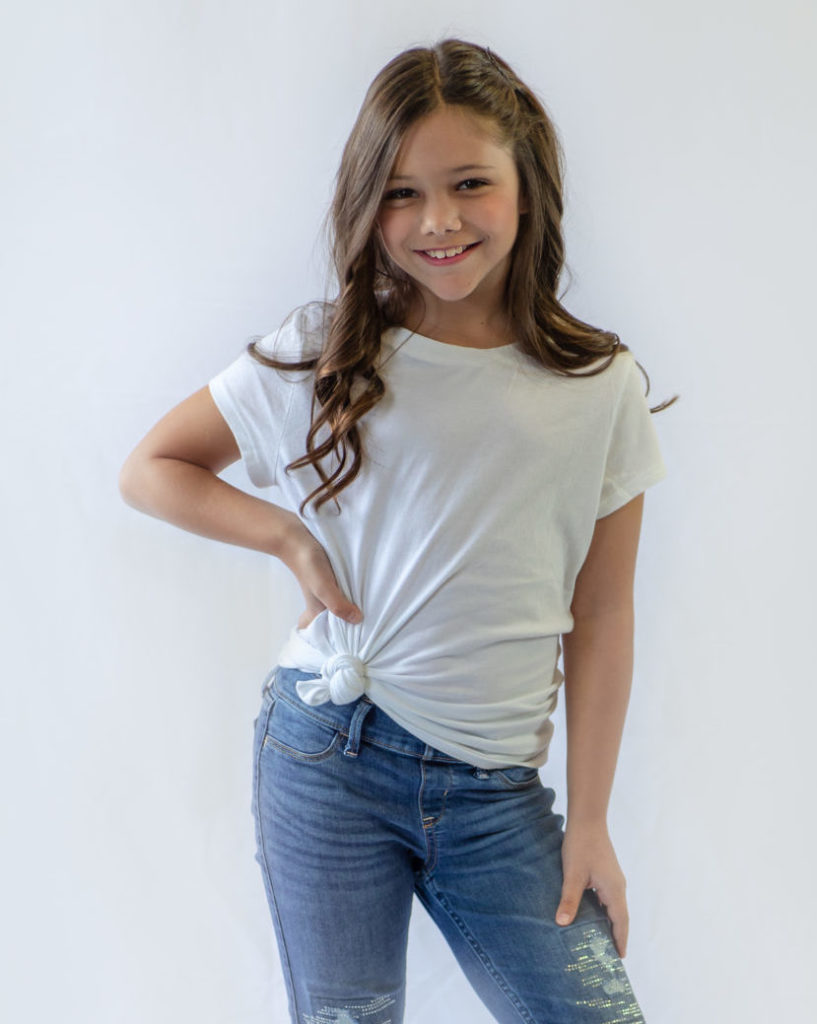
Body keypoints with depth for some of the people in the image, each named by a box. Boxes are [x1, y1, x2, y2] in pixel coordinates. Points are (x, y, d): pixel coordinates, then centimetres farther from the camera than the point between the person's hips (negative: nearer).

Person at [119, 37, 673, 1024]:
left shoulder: (601, 386, 1)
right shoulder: (324, 349, -1)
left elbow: (600, 615, 3)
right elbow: (151, 469, 7)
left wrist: (588, 820, 3)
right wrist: (294, 538, -7)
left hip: (496, 788, 1)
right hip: (331, 754, -1)